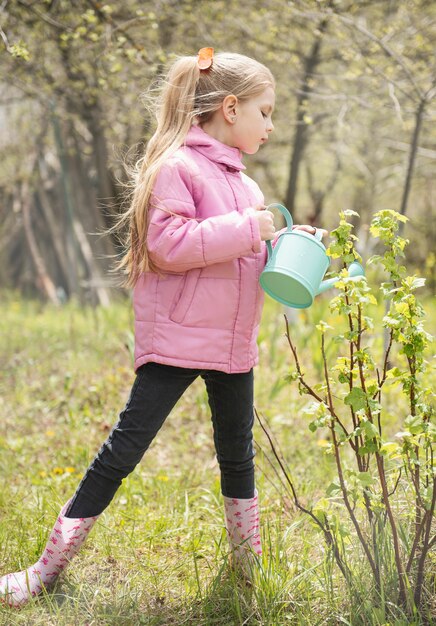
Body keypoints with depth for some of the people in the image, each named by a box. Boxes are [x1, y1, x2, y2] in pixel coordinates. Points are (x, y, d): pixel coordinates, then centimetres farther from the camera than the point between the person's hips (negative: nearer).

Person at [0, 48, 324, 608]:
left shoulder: (240, 180, 16)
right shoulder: (175, 167, -12)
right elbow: (168, 244, -24)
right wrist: (246, 230, -21)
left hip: (233, 346, 8)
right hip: (175, 340, -8)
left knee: (238, 455, 17)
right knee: (123, 450, -7)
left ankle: (249, 563, 32)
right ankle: (49, 567, 1)